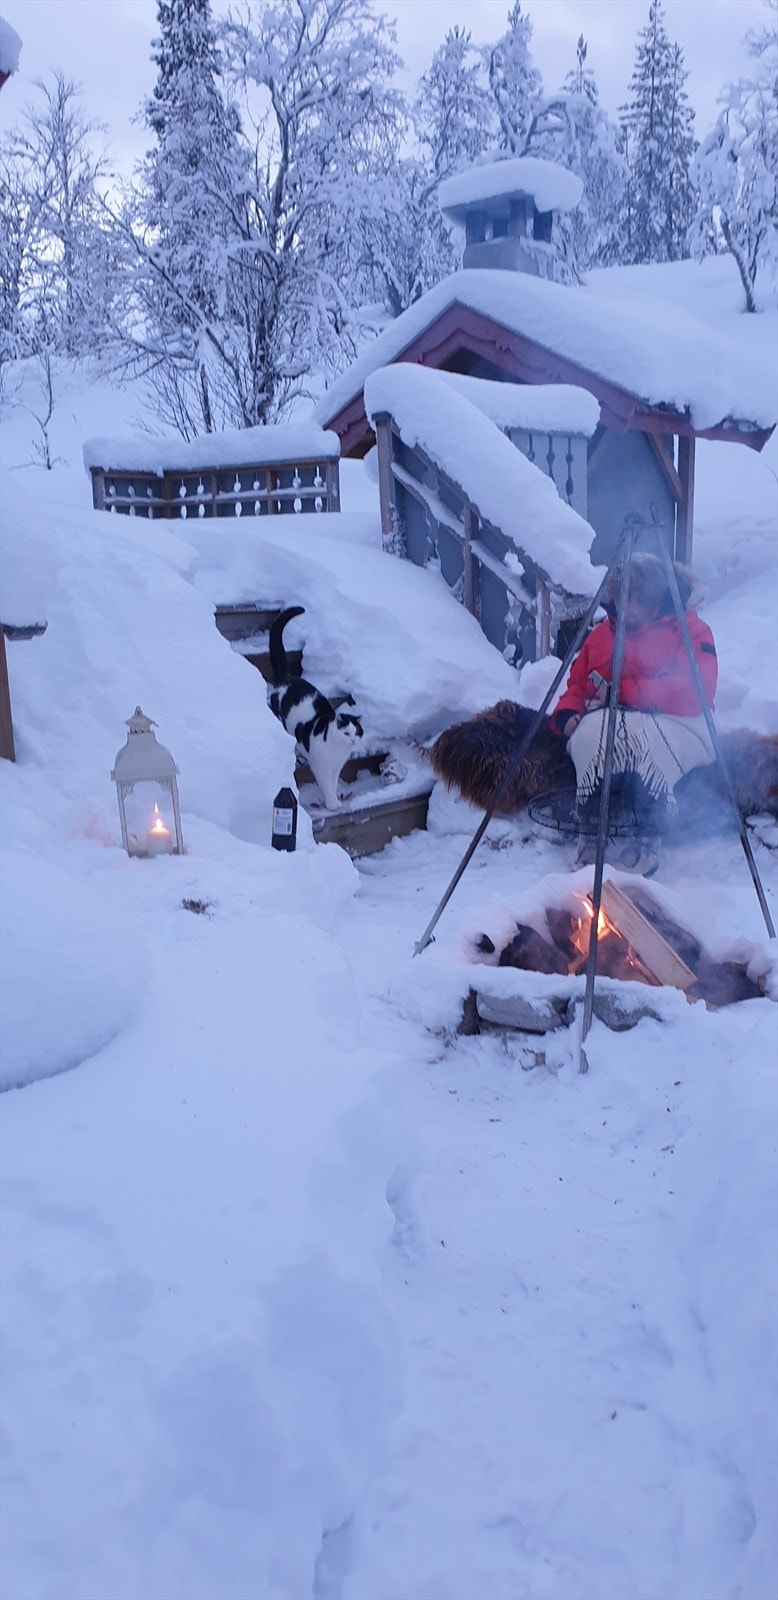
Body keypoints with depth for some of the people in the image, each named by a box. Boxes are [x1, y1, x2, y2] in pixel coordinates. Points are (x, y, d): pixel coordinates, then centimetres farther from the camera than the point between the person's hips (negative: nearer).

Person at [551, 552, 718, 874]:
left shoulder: (690, 630, 2)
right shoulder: (602, 632, 19)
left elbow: (696, 692, -13)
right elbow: (576, 684, 21)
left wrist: (623, 691, -15)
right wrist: (568, 713, -4)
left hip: (671, 726, -3)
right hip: (605, 722, 3)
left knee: (641, 736, -38)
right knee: (591, 732, -33)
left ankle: (642, 843, -34)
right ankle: (593, 837, -33)